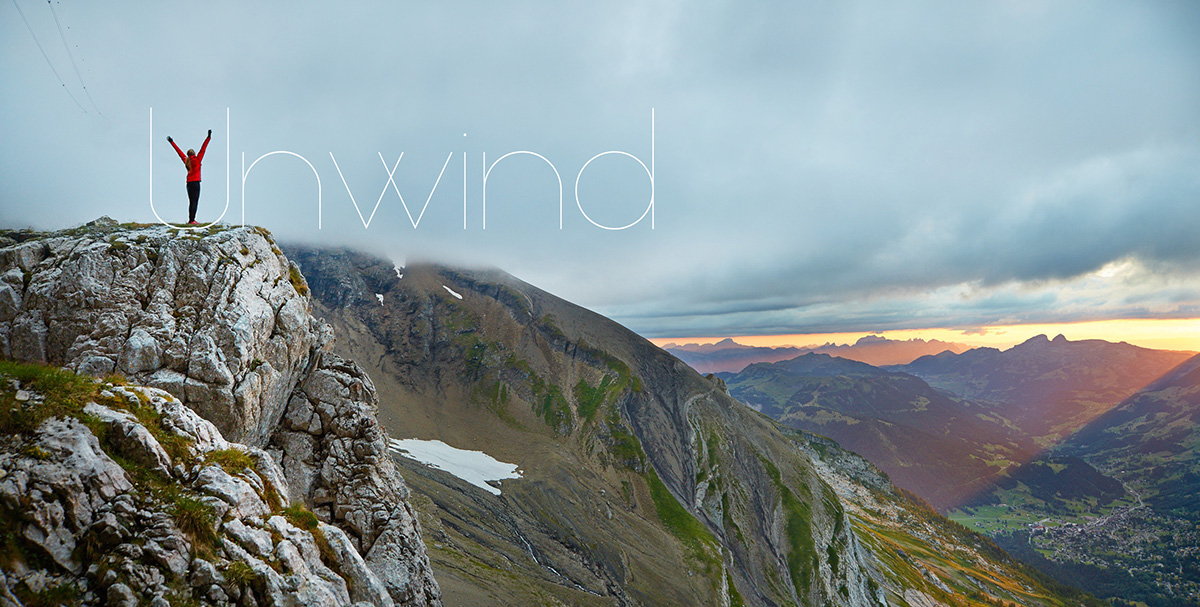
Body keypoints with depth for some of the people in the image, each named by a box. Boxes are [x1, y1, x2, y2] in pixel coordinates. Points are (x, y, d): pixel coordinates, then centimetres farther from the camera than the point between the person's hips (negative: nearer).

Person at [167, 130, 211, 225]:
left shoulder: (186, 161, 9)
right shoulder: (197, 160, -4)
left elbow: (179, 151, 21)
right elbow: (203, 149, -4)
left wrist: (171, 142, 33)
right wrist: (208, 137, -3)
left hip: (189, 184, 6)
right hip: (196, 183, -6)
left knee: (191, 202, 11)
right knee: (195, 202, -9)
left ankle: (190, 220, 11)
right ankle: (192, 220, -14)